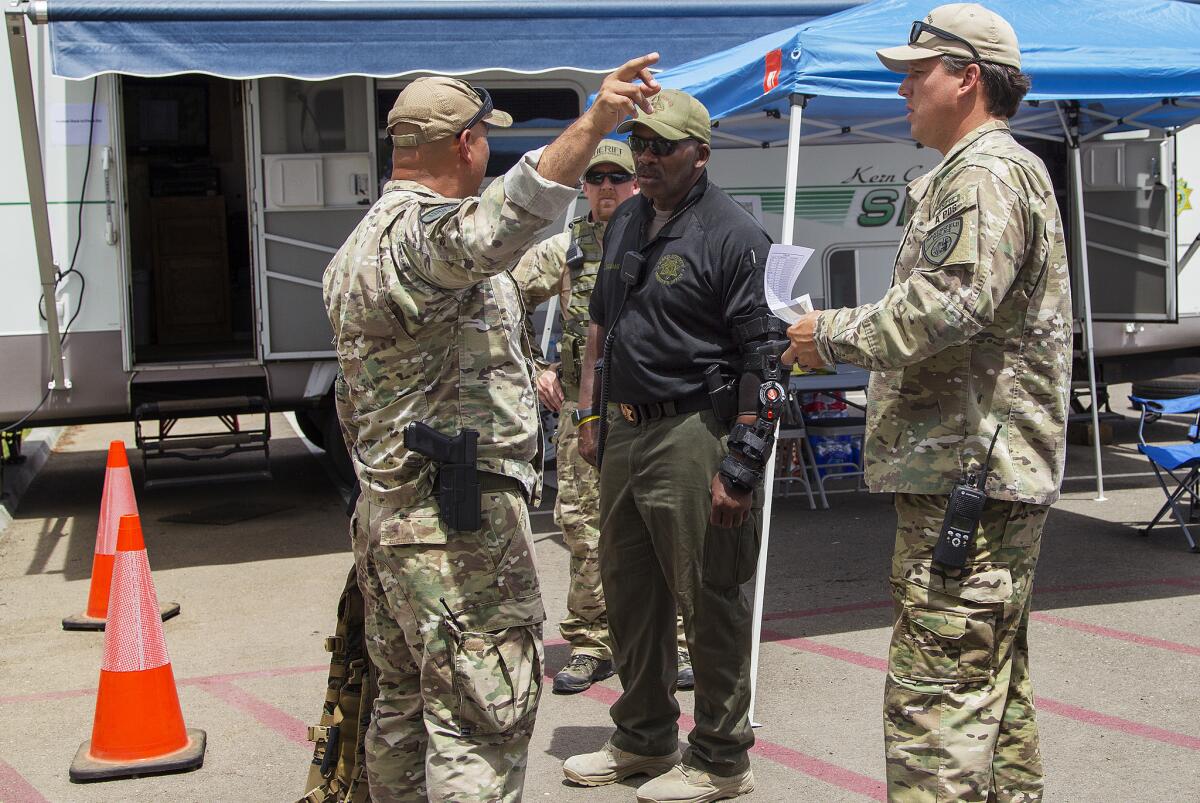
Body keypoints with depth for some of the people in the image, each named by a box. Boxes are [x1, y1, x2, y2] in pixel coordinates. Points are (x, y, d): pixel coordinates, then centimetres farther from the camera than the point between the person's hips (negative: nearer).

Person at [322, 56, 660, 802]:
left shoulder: (359, 246, 17)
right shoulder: (422, 230, -16)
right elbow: (490, 231, -41)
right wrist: (591, 127, -51)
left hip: (385, 509, 10)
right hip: (460, 523, -10)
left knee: (405, 702, 19)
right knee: (481, 718, -5)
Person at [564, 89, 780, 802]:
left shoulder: (734, 236, -12)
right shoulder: (625, 224, 14)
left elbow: (762, 360, -17)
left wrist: (739, 462, -21)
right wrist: (591, 415, 18)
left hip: (694, 432, -8)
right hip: (625, 430, 9)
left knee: (709, 600, 1)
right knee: (629, 591, 17)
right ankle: (644, 738, 34)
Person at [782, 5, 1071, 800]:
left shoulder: (987, 173, -12)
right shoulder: (994, 169, 23)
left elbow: (945, 305, -24)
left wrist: (834, 334, -12)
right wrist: (849, 336, 16)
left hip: (968, 475, -11)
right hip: (992, 473, 11)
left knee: (935, 700, -10)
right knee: (994, 687, 18)